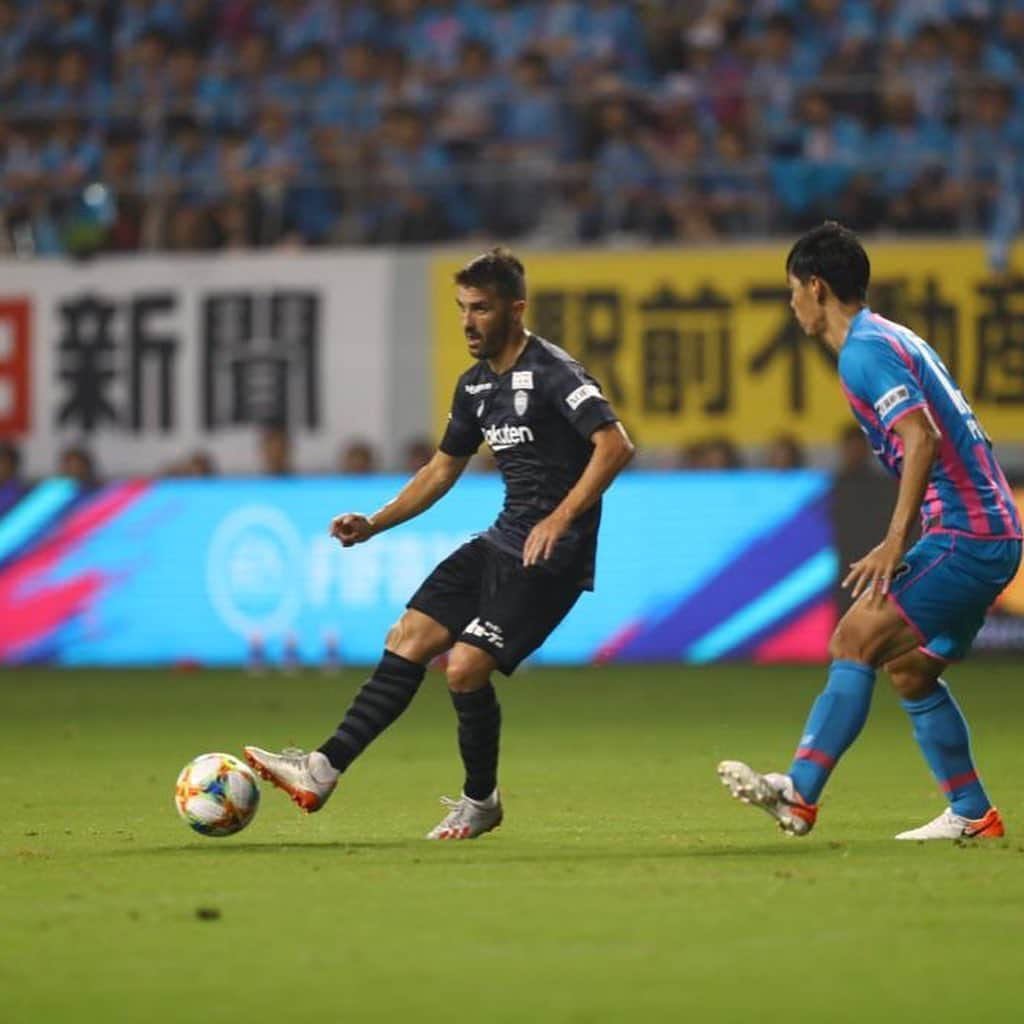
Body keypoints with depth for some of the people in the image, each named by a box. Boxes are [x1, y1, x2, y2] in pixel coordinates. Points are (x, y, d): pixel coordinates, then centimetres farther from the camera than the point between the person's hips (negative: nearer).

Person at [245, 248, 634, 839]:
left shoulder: (551, 373, -15)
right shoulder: (476, 384, 12)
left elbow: (615, 445, -26)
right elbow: (443, 469, 24)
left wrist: (559, 520, -30)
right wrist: (374, 525, 15)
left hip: (552, 554, -9)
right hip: (503, 542, 9)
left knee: (465, 667, -16)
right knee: (408, 640, 1)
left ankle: (481, 802, 6)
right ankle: (324, 772, 1)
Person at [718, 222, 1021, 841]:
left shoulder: (864, 351, -12)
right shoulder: (894, 339, 19)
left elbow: (921, 439, -24)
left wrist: (896, 543, -26)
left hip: (965, 536, -10)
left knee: (856, 640, -14)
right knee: (909, 668, 16)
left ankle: (800, 793, -19)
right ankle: (972, 814, 18)